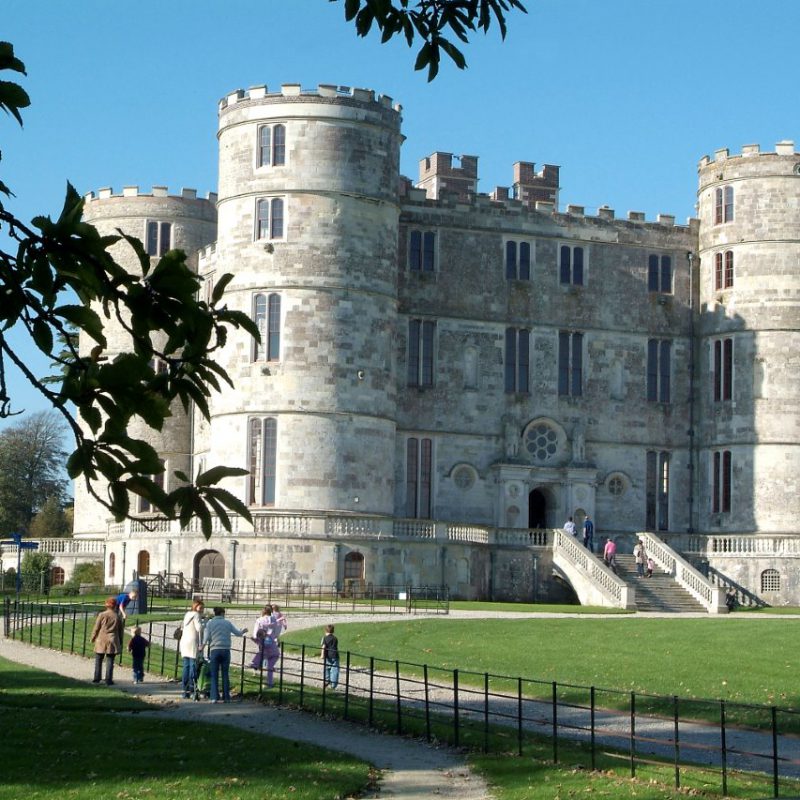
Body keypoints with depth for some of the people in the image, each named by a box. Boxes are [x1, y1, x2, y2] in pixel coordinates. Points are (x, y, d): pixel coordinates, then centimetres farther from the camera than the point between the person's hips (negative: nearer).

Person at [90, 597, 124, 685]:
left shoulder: (102, 615, -6)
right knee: (110, 661, 3)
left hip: (101, 641, -1)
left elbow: (96, 628, -3)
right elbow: (120, 631, 7)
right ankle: (109, 680, 1)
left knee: (98, 661, 11)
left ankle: (97, 678, 12)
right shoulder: (118, 617, 1)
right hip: (112, 641, 1)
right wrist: (120, 643, 17)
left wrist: (93, 637, 11)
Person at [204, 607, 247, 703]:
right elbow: (238, 633, 12)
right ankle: (226, 697, 6)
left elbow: (206, 638, -6)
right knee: (225, 674, 7)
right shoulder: (227, 623, 6)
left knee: (214, 675, 3)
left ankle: (214, 697, -4)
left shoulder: (210, 623, 3)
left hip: (214, 650, -1)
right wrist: (243, 631, 31)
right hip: (226, 650, 1)